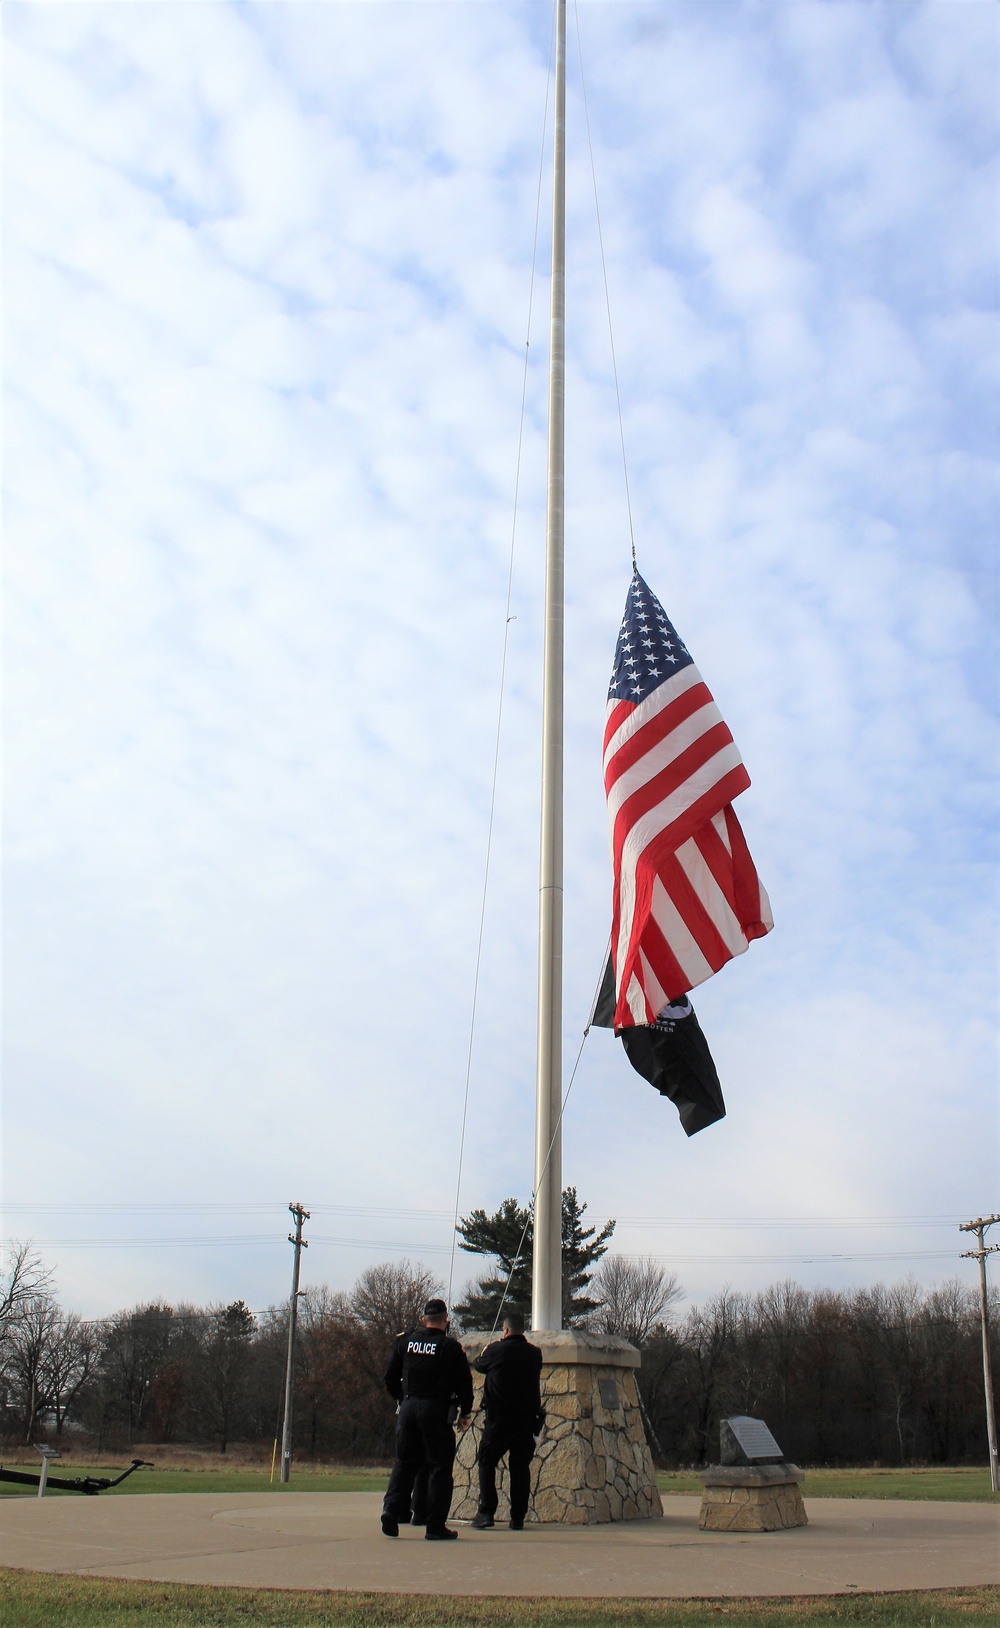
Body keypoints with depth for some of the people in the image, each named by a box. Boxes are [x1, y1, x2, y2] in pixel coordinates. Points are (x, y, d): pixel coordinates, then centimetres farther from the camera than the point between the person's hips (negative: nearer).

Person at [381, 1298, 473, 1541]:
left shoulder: (405, 1342, 6)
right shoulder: (450, 1347, -6)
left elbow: (390, 1379, 11)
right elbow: (464, 1383, -5)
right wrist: (465, 1413, 8)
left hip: (408, 1408, 4)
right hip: (436, 1411, -4)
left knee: (404, 1462, 15)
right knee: (439, 1466, 3)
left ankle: (392, 1510, -1)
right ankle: (435, 1525, 2)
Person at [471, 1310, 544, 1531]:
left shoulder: (496, 1350, -8)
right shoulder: (534, 1353, 2)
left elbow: (478, 1366, 10)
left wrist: (482, 1355, 31)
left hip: (499, 1419, -3)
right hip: (527, 1419, 3)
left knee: (486, 1463, 8)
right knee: (520, 1467, 9)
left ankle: (486, 1512, -1)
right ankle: (518, 1518, 7)